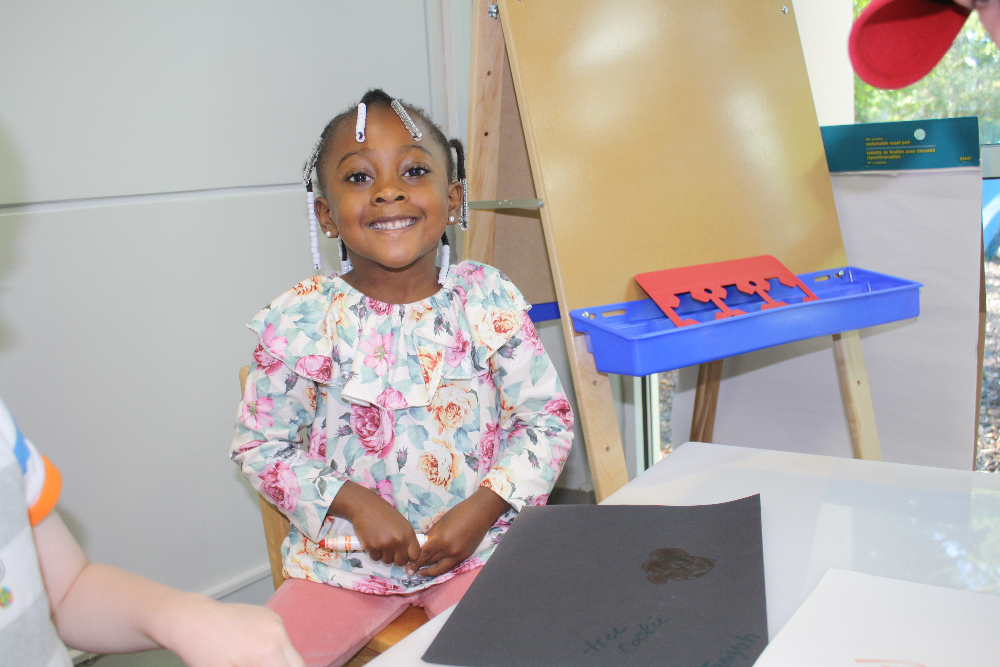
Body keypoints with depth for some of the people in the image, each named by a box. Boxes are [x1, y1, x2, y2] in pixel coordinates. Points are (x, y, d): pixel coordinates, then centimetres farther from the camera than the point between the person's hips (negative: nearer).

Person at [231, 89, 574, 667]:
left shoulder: (490, 303, -8)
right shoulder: (302, 320, -9)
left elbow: (550, 419, -1)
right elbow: (261, 445, -1)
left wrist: (486, 506, -13)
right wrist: (355, 504, -14)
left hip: (476, 542, 0)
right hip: (346, 555, 1)